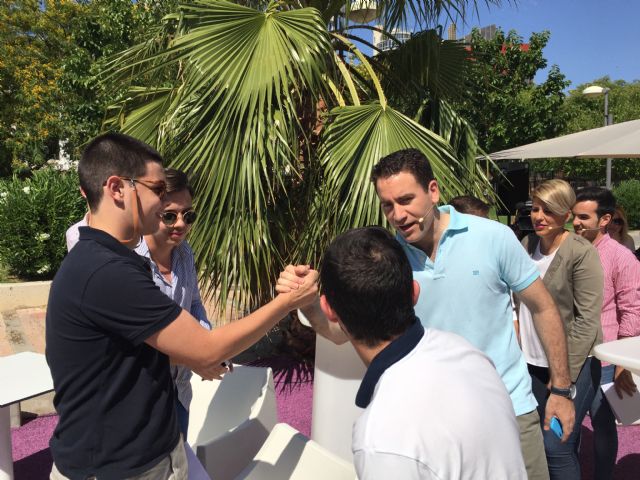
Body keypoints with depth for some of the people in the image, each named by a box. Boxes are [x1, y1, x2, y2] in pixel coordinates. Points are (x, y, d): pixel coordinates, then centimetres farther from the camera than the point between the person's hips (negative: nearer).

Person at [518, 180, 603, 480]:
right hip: (533, 363, 5)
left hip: (573, 364, -5)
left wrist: (564, 375, -15)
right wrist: (517, 347, 5)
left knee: (556, 446, -7)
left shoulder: (582, 253, -13)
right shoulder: (527, 244, 3)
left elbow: (587, 320, -14)